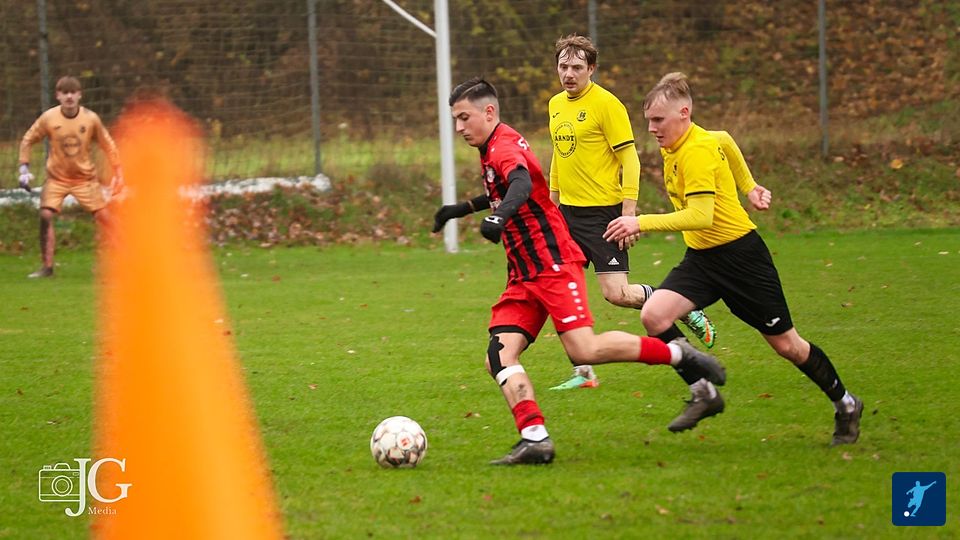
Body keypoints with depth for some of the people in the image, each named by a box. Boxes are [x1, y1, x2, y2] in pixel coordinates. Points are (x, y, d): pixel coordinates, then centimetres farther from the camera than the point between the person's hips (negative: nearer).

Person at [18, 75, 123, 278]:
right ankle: (47, 267, -7)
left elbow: (107, 145, 2)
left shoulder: (91, 119, -11)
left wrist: (117, 172, -2)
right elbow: (28, 140, 1)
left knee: (104, 217, -6)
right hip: (57, 177, 0)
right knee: (45, 216, -16)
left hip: (85, 177, 0)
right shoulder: (48, 118, -11)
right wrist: (24, 168, -7)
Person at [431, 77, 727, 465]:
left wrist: (498, 217, -54)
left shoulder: (504, 146, -12)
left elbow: (521, 184, -35)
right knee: (498, 357, -9)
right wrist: (463, 209, 43)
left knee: (584, 351, -20)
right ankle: (534, 439, -18)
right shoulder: (492, 151, 18)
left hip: (553, 264, -10)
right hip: (523, 275, 10)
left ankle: (677, 354, -2)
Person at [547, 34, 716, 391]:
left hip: (602, 212, -7)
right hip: (568, 212, 7)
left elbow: (630, 160, -13)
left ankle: (685, 311, 12)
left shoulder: (606, 104, -12)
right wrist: (552, 201, 22)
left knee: (617, 293, -11)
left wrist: (628, 214, -18)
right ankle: (583, 373, 10)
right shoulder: (556, 105, 11)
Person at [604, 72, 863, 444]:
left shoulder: (697, 151, -24)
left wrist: (642, 223, -32)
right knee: (653, 316, -17)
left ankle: (845, 404, 26)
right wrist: (748, 187, 25)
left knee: (785, 344, 4)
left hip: (740, 255, -8)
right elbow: (725, 143, 22)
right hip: (701, 258, 8)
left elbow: (701, 216, -32)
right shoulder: (672, 145, 4)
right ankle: (704, 394, -2)